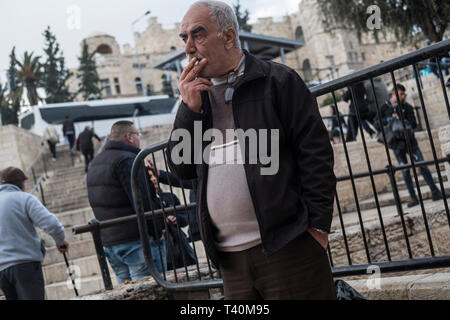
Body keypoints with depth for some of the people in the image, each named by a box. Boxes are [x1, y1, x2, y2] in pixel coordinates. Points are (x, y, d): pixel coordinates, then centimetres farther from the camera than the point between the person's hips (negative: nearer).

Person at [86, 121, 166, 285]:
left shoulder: (95, 163, 18)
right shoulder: (127, 160, -13)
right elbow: (144, 201, -19)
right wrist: (158, 230, -11)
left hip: (108, 241, 9)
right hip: (135, 240, -9)